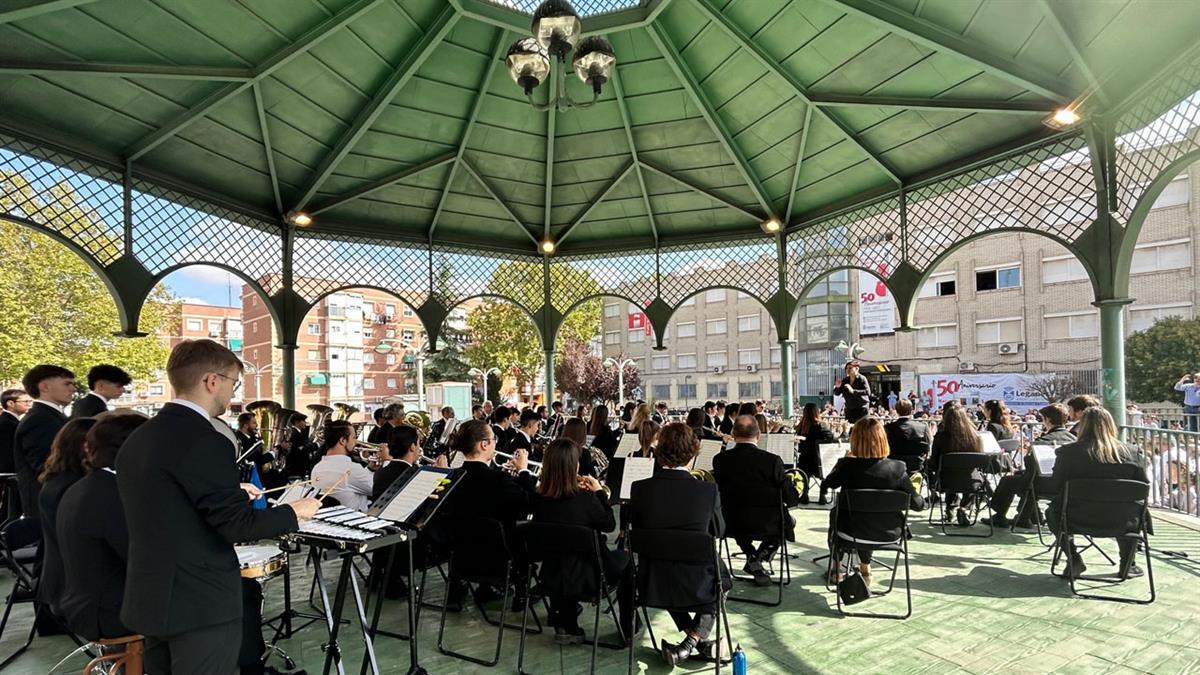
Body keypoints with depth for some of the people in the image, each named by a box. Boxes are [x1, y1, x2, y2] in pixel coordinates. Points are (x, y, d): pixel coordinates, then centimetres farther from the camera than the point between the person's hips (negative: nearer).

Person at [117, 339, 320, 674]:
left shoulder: (138, 438, 6)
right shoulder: (205, 441, -23)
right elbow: (238, 525, -21)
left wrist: (231, 493, 21)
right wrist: (294, 511, -7)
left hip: (150, 600, 9)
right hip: (201, 606, -9)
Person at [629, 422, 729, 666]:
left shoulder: (639, 489, -13)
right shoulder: (708, 490, -16)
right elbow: (718, 532, 2)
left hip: (652, 585, 1)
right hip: (696, 585, -1)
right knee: (722, 576, 33)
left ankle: (700, 642, 30)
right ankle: (692, 641, 19)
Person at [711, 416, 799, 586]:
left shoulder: (720, 459, -12)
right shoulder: (772, 460, -19)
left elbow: (716, 493, 1)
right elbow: (792, 499, -12)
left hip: (731, 525, 3)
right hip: (767, 524, -2)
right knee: (789, 521, 30)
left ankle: (752, 559, 25)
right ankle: (761, 557, 14)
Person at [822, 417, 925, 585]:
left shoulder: (848, 465, -21)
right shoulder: (898, 467, -18)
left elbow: (829, 483, 1)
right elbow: (918, 504, -9)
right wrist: (915, 488, 11)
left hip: (853, 530, -2)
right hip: (888, 533, 2)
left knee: (835, 512, 33)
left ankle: (837, 568, 42)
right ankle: (865, 569, 47)